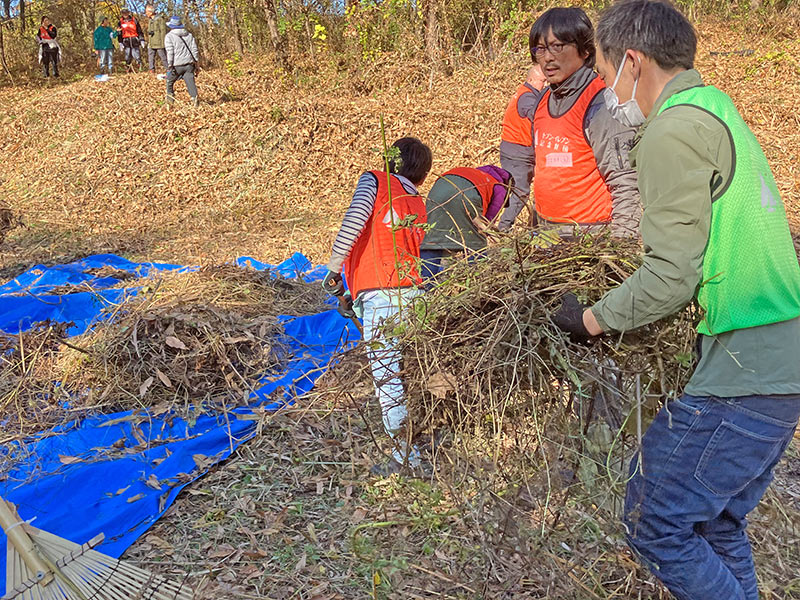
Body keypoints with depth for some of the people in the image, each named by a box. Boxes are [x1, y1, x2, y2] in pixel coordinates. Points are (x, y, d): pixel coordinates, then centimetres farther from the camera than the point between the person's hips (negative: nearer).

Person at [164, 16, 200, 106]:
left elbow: (170, 52, -9)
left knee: (170, 81, 18)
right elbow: (195, 50, 11)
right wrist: (196, 62, 16)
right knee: (190, 81, -4)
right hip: (189, 64, 3)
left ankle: (170, 98, 26)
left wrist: (169, 66, -9)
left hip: (177, 65, -3)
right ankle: (194, 97, -23)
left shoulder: (169, 36, -1)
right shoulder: (189, 35, 13)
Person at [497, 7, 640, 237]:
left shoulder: (601, 103, -15)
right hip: (545, 233, 7)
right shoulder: (543, 100, 9)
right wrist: (505, 222, 15)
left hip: (591, 236, -7)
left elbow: (625, 182, -18)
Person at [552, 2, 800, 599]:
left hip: (740, 376, -10)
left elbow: (671, 279, -18)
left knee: (656, 522, 1)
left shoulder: (674, 128, -13)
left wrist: (592, 319, -2)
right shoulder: (718, 108, 17)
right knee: (717, 524, 20)